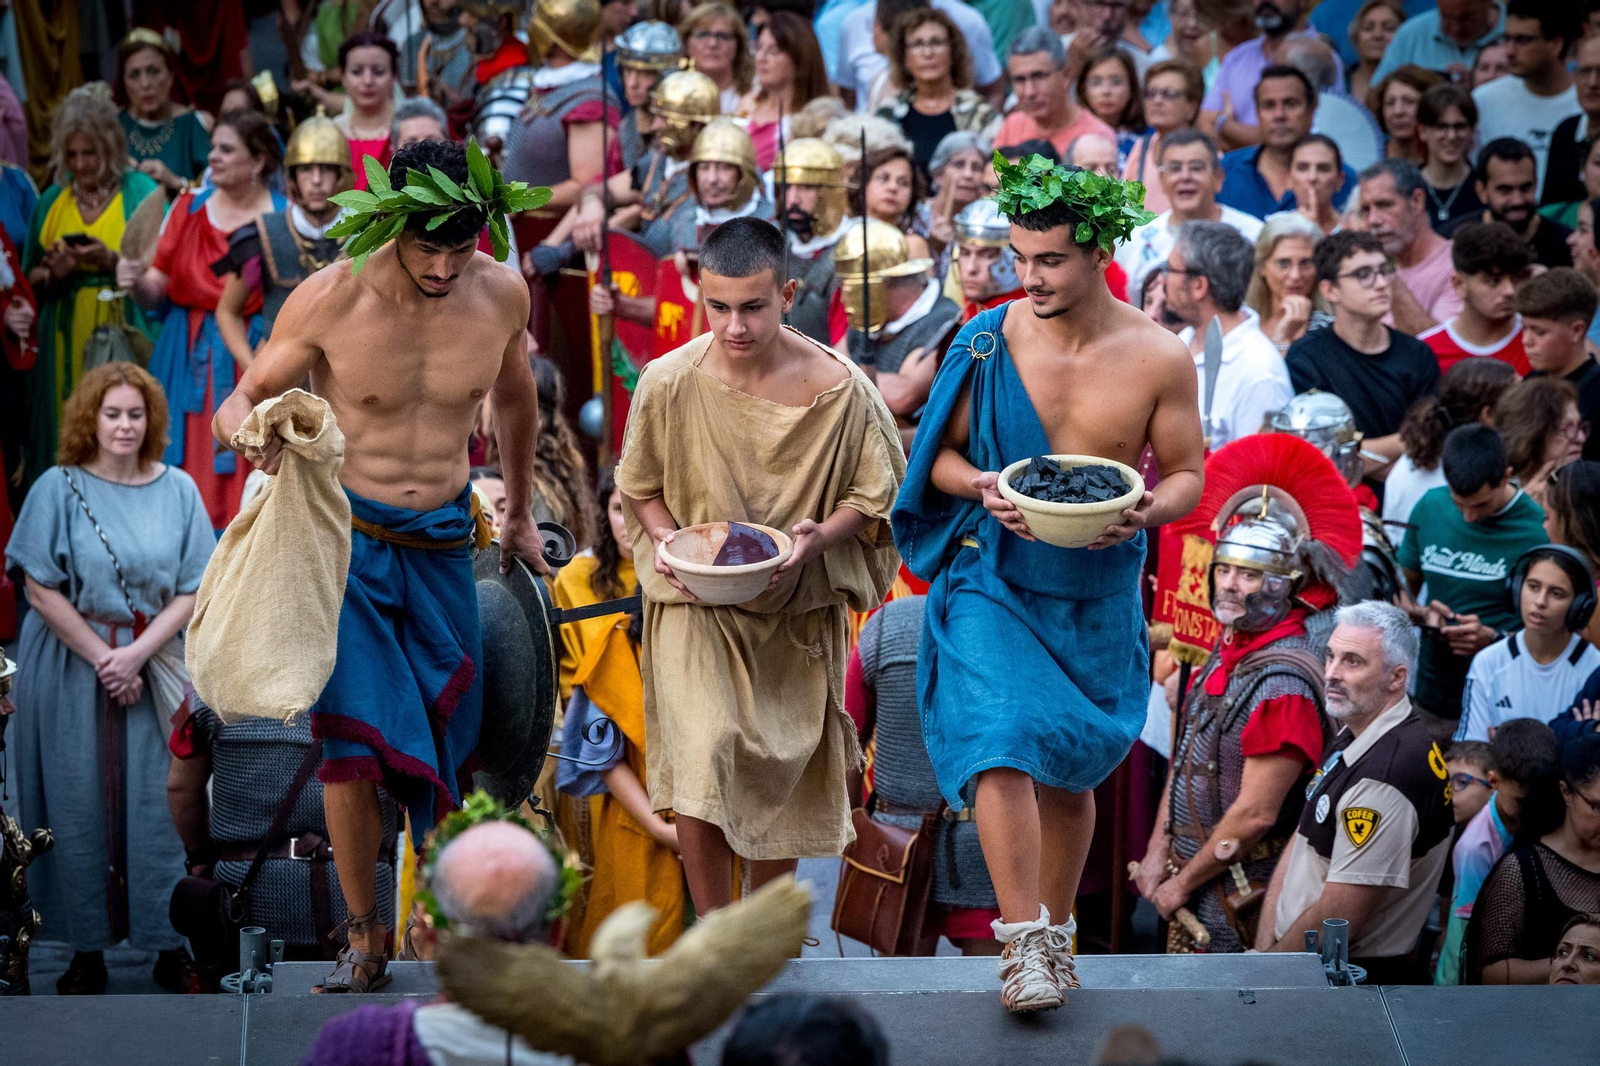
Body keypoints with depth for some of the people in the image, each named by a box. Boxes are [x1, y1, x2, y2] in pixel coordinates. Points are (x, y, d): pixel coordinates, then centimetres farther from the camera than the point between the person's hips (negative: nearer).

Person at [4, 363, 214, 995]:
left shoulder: (177, 490, 4)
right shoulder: (59, 488, -2)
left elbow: (195, 589, 1)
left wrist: (138, 653, -12)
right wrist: (102, 658, -11)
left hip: (155, 669, 1)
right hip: (70, 667, -1)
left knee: (159, 801, 0)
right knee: (81, 807, 1)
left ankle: (171, 947, 8)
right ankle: (87, 950, 9)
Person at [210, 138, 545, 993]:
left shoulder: (501, 295, -4)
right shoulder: (329, 300, -14)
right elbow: (239, 402, -5)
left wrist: (520, 517, 26)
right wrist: (252, 428, -30)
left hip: (442, 541, 3)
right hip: (346, 535, -3)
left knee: (448, 739, 5)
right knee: (352, 736, -13)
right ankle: (363, 934, 2)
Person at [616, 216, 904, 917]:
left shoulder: (837, 388, -13)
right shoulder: (668, 383, -12)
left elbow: (871, 493, -1)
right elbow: (641, 488, 4)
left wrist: (819, 538, -20)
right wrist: (666, 538, -16)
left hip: (795, 609, 1)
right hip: (695, 603, -1)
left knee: (782, 772, 11)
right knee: (703, 754, -18)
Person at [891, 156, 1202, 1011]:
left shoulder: (1158, 358, -6)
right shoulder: (988, 341, -5)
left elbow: (1188, 473, 2)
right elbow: (939, 454, 3)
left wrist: (1145, 511, -20)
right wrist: (981, 485, -19)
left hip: (1098, 593, 1)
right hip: (993, 578, -1)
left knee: (1069, 766, 14)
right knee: (1000, 743, -20)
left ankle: (1055, 935, 33)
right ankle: (1024, 943, -16)